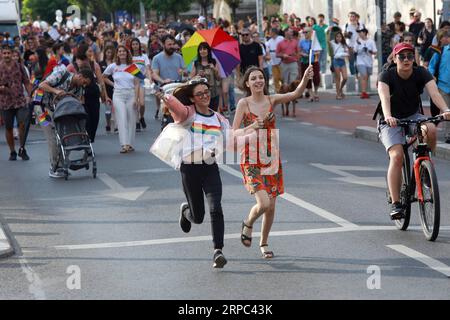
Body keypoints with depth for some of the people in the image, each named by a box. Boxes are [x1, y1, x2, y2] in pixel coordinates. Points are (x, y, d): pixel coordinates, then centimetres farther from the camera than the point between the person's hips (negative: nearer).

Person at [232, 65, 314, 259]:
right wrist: (251, 128, -26)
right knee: (263, 204, -18)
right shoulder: (243, 103, -8)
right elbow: (234, 133, -8)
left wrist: (306, 79, -35)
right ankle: (248, 223, 15)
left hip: (272, 159, 4)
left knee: (271, 207, 7)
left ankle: (264, 243, 29)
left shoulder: (272, 100, 0)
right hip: (251, 161, -3)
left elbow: (295, 94, -17)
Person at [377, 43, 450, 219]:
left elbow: (434, 92, -28)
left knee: (431, 129, -31)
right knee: (397, 156, -24)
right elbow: (384, 97, -34)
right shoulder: (386, 76, -16)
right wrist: (388, 117, -55)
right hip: (391, 123, -2)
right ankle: (395, 204, -20)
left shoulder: (421, 74, -11)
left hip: (414, 117, 2)